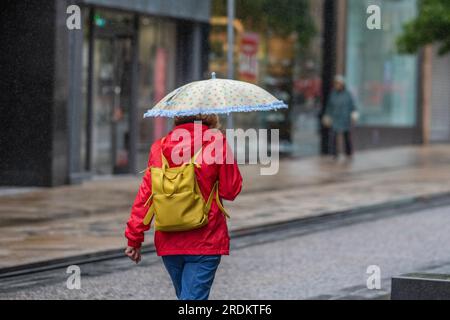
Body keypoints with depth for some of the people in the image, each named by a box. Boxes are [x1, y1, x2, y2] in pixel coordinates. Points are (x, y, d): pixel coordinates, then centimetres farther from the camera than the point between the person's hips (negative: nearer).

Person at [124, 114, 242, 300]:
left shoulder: (160, 147, 3)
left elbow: (145, 194, 1)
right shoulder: (216, 143, -8)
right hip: (205, 242, -4)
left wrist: (134, 238, 5)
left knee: (184, 296, 21)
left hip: (168, 242, 4)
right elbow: (231, 191, -5)